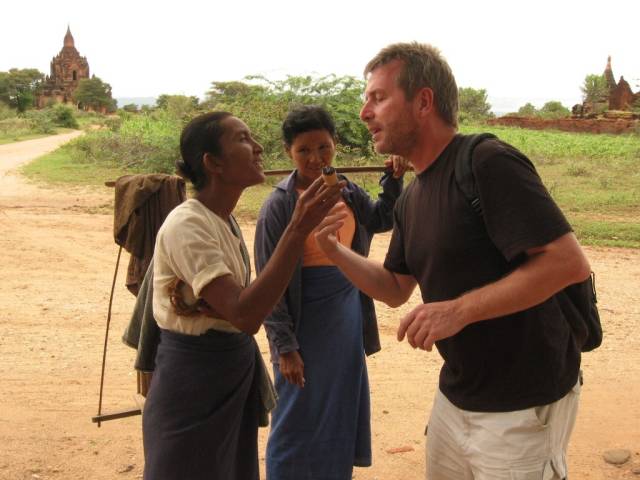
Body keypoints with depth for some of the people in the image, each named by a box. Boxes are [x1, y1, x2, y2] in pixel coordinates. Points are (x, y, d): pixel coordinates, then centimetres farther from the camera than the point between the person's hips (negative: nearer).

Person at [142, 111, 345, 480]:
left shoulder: (226, 219, 5)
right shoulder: (187, 225, -22)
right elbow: (245, 315, -31)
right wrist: (299, 230, -33)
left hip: (236, 375, 8)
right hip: (195, 383, -8)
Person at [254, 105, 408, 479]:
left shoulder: (346, 191, 3)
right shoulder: (280, 205, -14)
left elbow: (382, 220, 20)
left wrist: (393, 180, 2)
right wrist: (284, 346, -16)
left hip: (348, 317, 6)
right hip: (306, 322, -6)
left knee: (343, 413, 18)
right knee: (300, 422, 5)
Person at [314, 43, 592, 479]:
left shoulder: (489, 162, -20)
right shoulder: (412, 198, 7)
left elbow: (570, 262, -26)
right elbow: (396, 289, 14)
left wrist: (460, 309, -28)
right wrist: (334, 250, -1)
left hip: (522, 405, -8)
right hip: (456, 395, 8)